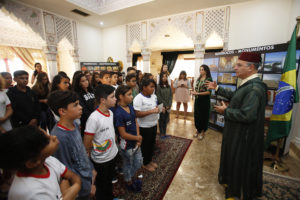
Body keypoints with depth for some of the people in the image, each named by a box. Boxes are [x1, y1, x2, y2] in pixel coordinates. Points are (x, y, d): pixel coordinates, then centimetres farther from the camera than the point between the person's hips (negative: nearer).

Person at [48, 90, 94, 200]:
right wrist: (87, 187, -11)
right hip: (81, 185, -7)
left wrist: (91, 169, 11)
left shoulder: (74, 125, -10)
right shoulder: (59, 137, -32)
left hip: (88, 175, 7)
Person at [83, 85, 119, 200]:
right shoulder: (94, 118, -29)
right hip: (101, 160, -6)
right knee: (102, 186, 20)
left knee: (109, 181, 30)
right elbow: (87, 144, -20)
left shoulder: (111, 113, -5)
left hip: (113, 154, 7)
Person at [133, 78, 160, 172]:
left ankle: (150, 160, 45)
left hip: (154, 125, 7)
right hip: (144, 127, -7)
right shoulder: (138, 98, -21)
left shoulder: (154, 96, 3)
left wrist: (159, 109, -4)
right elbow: (137, 114, -26)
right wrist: (151, 111, -29)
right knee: (145, 145, 12)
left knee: (152, 144, 22)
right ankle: (145, 163, 35)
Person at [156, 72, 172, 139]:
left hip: (168, 106, 4)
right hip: (161, 106, -4)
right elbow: (159, 97, -11)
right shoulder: (158, 86, -8)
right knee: (161, 120, 5)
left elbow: (171, 96, 5)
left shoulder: (169, 86, 7)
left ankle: (165, 133, 24)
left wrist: (169, 105, -7)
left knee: (166, 120, 11)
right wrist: (165, 105, -12)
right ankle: (161, 133, 19)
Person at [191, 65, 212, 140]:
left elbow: (209, 92, -15)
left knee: (204, 116, 6)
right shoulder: (198, 79, 10)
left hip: (204, 100, -6)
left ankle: (203, 131, 22)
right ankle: (198, 130, 28)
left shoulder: (209, 79, -9)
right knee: (196, 115, 11)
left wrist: (198, 93, -21)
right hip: (197, 100, 6)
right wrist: (194, 92, -6)